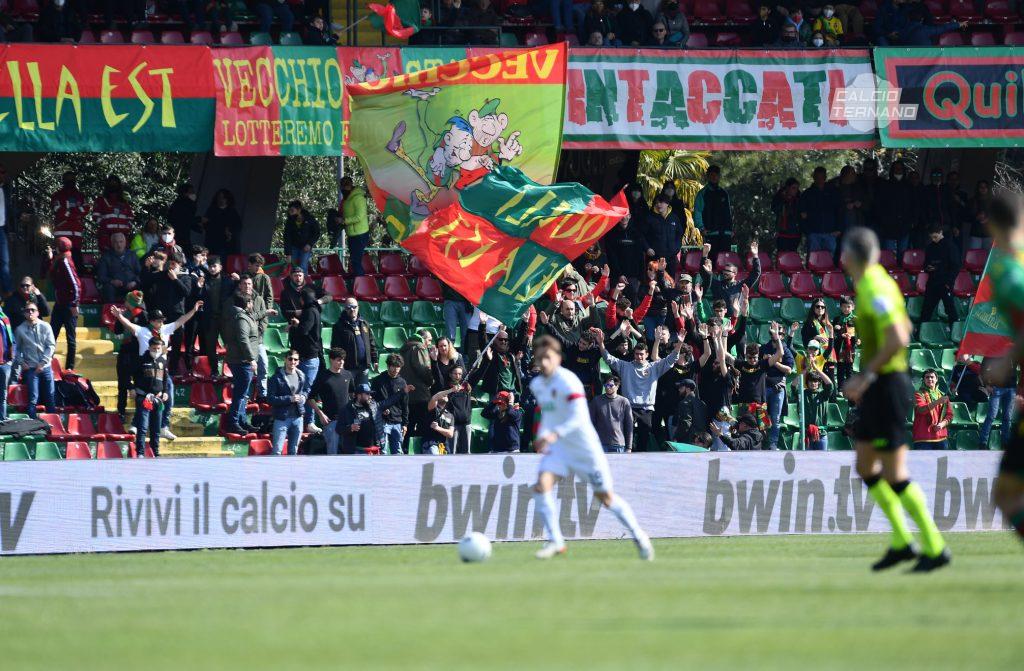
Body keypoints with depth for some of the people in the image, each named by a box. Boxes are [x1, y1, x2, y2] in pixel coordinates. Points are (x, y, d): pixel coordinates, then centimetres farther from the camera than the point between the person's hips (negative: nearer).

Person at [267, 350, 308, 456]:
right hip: (282, 418, -5)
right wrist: (289, 399, -19)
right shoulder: (277, 378, -8)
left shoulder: (302, 376, 6)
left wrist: (303, 397, 1)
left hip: (297, 418, 5)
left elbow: (305, 390, 25)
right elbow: (270, 399, -12)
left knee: (293, 450, 13)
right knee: (277, 450, -8)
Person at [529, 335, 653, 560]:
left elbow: (579, 417, -31)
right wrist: (541, 436, 8)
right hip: (558, 448, 6)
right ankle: (555, 541, -12)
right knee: (542, 485, -19)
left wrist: (554, 434, -43)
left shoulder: (567, 382, -21)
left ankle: (639, 536, 24)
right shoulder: (537, 385, 4)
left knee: (605, 497, 4)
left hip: (585, 447, -6)